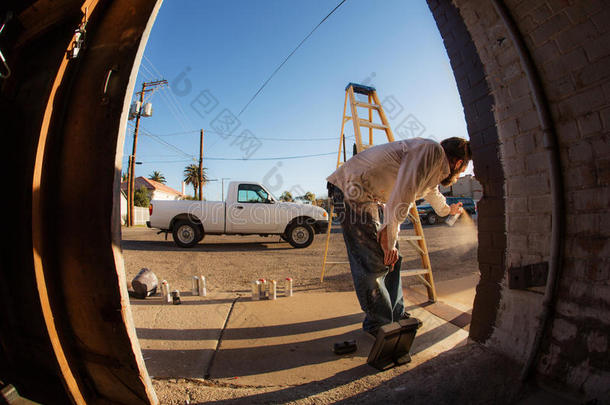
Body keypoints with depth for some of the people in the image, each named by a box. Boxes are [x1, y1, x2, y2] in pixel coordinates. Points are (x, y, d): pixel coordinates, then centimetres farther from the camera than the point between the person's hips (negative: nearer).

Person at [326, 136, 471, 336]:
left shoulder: (436, 167, 19)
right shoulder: (432, 150, -14)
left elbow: (431, 190, 42)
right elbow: (403, 193, -25)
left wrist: (447, 210, 59)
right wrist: (389, 235, -23)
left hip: (373, 197, 11)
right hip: (352, 189, -11)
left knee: (391, 258, 11)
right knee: (372, 262, -11)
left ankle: (396, 315, 23)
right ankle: (379, 323, 4)